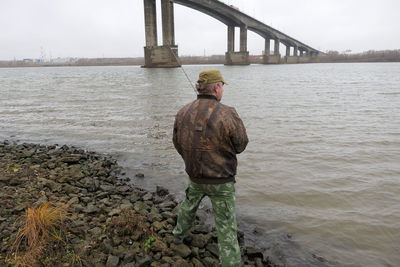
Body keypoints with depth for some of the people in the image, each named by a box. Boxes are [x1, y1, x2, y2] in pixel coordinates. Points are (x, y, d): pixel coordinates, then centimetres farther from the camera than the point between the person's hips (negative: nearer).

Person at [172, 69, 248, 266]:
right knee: (226, 227, 7)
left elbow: (178, 143, 5)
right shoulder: (227, 114, -23)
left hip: (194, 175, 6)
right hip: (221, 180, -5)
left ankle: (179, 233, 57)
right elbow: (241, 144, -10)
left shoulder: (183, 113, -7)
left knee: (189, 204, 33)